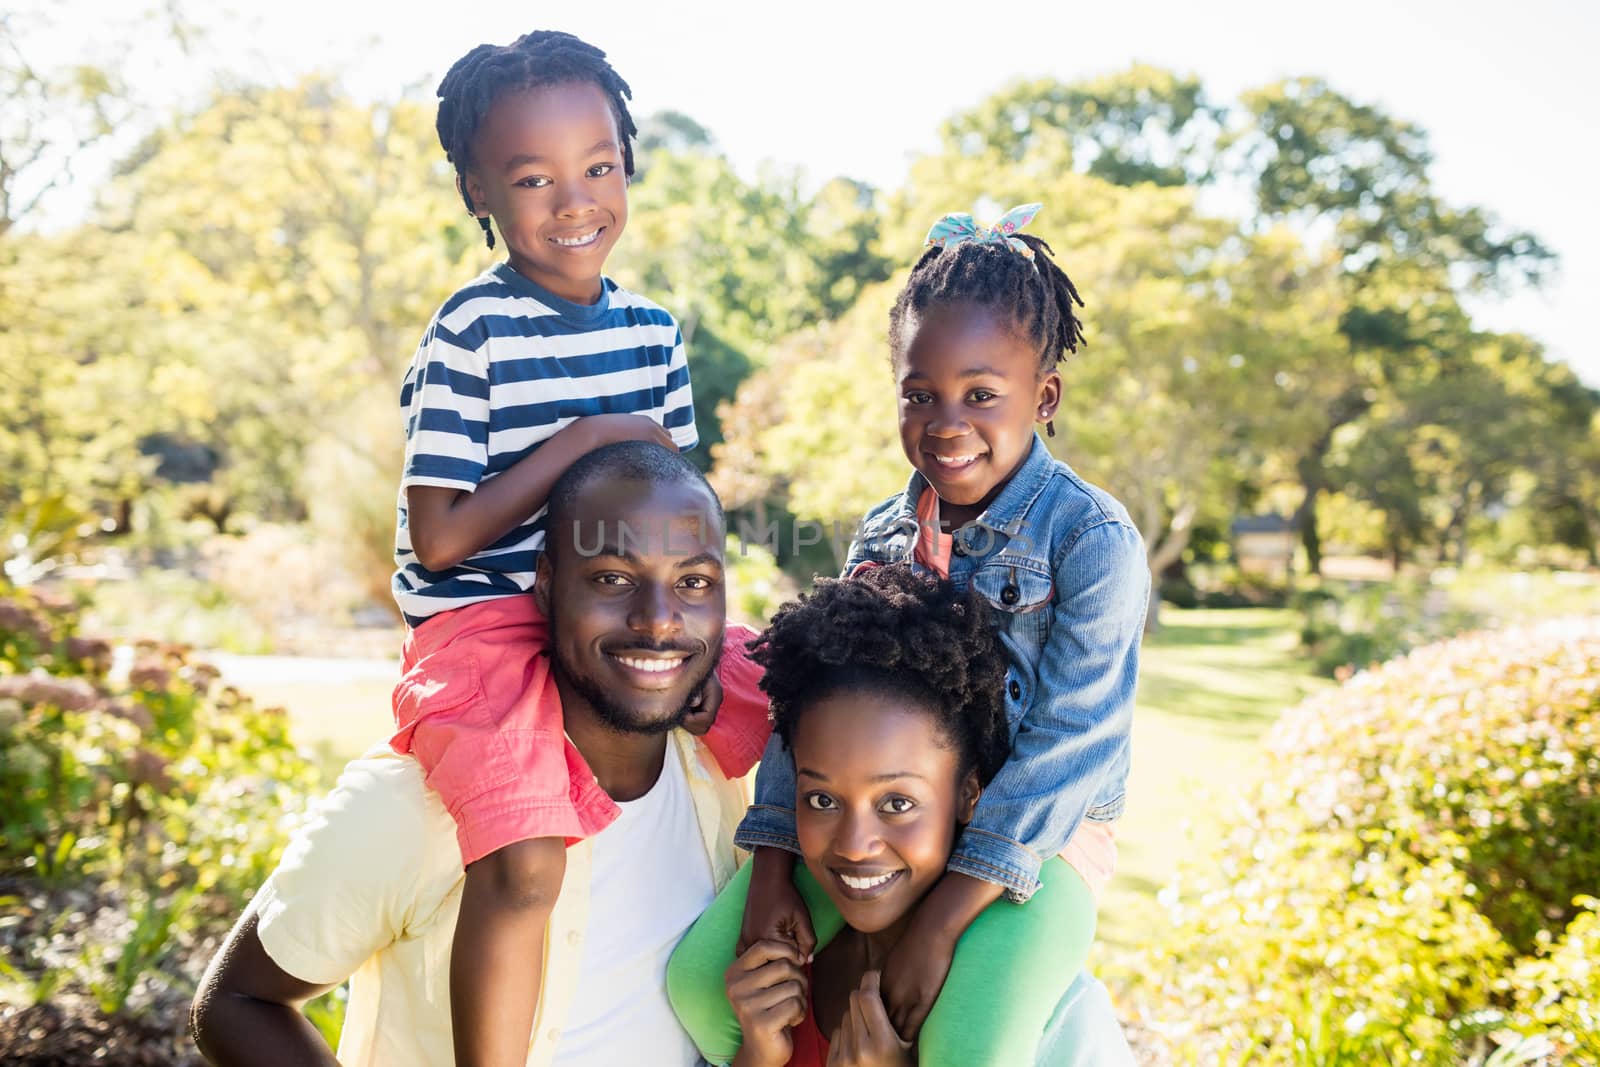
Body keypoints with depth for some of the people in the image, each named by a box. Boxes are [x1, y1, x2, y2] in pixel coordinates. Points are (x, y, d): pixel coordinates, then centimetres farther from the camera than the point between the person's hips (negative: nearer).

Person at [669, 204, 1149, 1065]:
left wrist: (938, 926, -22)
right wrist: (770, 872, -11)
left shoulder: (1093, 540, -14)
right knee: (700, 979, -8)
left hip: (1035, 838, -5)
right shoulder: (881, 537, 5)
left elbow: (1066, 746, -20)